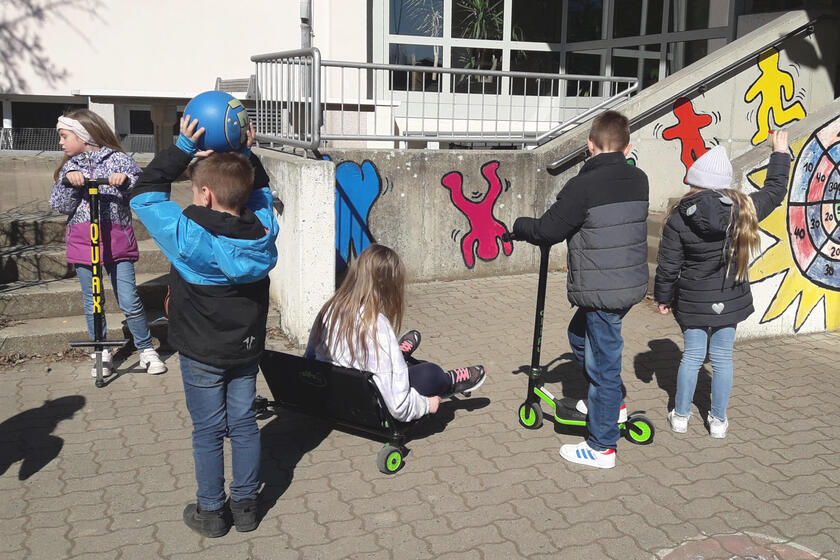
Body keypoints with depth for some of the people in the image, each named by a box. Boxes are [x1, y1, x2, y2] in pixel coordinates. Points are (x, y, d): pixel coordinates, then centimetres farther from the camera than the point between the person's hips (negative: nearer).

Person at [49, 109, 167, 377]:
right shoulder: (69, 167, 11)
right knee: (92, 303, 10)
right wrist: (69, 183, -12)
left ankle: (146, 349, 11)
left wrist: (127, 180, -22)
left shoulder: (119, 160, 0)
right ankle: (101, 352, 24)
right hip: (82, 242, 4)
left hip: (116, 240, -3)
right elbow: (59, 206, 3)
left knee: (130, 301, -5)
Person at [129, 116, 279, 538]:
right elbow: (259, 190, 11)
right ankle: (245, 504, 26)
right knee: (244, 423, 15)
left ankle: (211, 511, 22)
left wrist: (183, 147, -12)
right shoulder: (262, 231, -11)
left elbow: (144, 193, -13)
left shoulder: (188, 236, -24)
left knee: (208, 431, 9)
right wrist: (245, 152, 1)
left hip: (202, 354, -4)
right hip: (248, 348, 4)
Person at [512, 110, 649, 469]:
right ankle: (610, 403, 39)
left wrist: (519, 226, 6)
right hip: (632, 284, 8)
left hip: (602, 292, -8)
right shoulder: (639, 180, 5)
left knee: (603, 363, 2)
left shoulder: (583, 186, -18)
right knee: (579, 336, 26)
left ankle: (602, 447, 14)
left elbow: (547, 231, -14)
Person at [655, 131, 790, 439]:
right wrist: (780, 154, 25)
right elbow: (775, 191, 11)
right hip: (730, 298, 1)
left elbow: (668, 267, -10)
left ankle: (680, 416, 23)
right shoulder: (743, 210, -8)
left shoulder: (678, 219, -13)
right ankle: (718, 420, 22)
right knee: (722, 358, 11)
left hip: (693, 301, -1)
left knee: (692, 355, 12)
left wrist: (663, 297, 6)